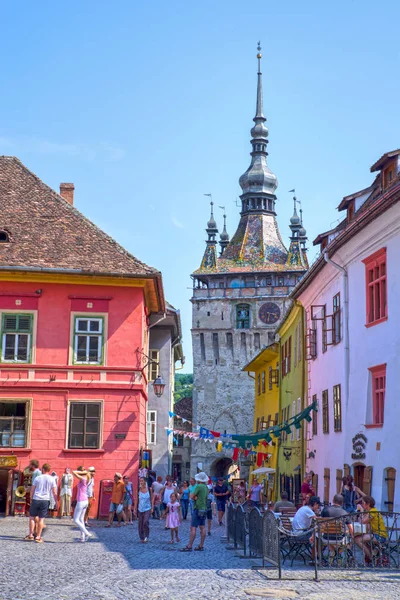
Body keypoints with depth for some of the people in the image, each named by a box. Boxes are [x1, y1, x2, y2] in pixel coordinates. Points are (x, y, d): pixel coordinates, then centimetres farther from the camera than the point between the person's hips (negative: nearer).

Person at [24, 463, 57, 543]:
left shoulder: (37, 478, 3)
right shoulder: (52, 479, 1)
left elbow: (32, 490, 6)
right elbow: (54, 492, 0)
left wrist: (31, 499, 18)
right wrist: (56, 502, 9)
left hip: (36, 500, 0)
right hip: (45, 500, 0)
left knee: (32, 517, 11)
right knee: (41, 518, 3)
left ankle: (30, 535, 9)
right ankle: (38, 537, 3)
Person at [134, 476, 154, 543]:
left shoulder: (149, 489, -1)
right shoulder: (138, 490, 1)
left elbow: (152, 499, 3)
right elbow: (136, 500, 6)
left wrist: (152, 508, -2)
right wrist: (135, 509, 4)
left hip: (147, 509, -2)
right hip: (140, 509, 2)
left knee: (146, 522, -18)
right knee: (140, 524, 4)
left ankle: (146, 536, -1)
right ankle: (141, 538, 16)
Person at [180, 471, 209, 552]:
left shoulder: (199, 486, -15)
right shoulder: (206, 487, 11)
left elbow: (192, 496, -12)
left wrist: (194, 497, 7)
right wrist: (196, 497, -4)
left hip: (198, 509, -9)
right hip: (204, 509, 9)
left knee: (193, 528, -9)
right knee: (202, 528, 8)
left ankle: (189, 546, -10)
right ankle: (201, 546, 11)